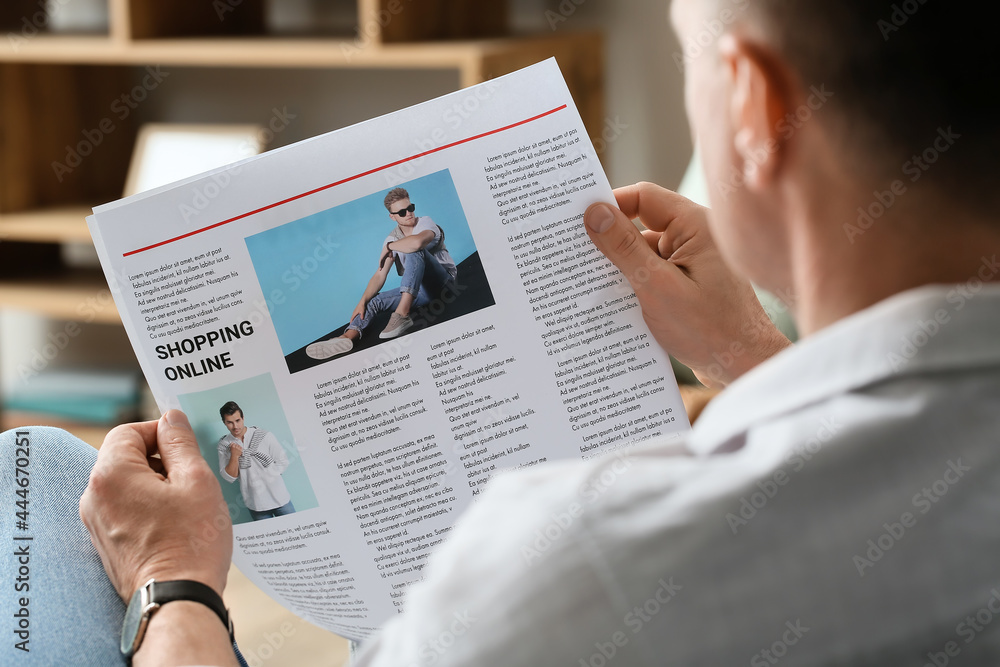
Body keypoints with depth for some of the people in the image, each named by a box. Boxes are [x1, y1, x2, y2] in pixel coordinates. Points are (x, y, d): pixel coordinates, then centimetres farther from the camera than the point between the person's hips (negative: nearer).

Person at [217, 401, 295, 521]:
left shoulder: (265, 436, -4)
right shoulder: (224, 446, 1)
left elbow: (283, 462, 1)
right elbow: (229, 477, -2)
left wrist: (265, 474, -6)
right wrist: (234, 456, -15)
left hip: (279, 498, 0)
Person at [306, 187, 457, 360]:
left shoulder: (425, 223, -9)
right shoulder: (392, 239, 8)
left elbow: (417, 242, -35)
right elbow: (380, 276, 1)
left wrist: (389, 247, -16)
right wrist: (363, 301, -14)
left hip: (442, 279, -6)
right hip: (420, 290, 6)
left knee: (414, 251, -31)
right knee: (375, 300, -10)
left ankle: (402, 314, -42)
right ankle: (347, 337, -36)